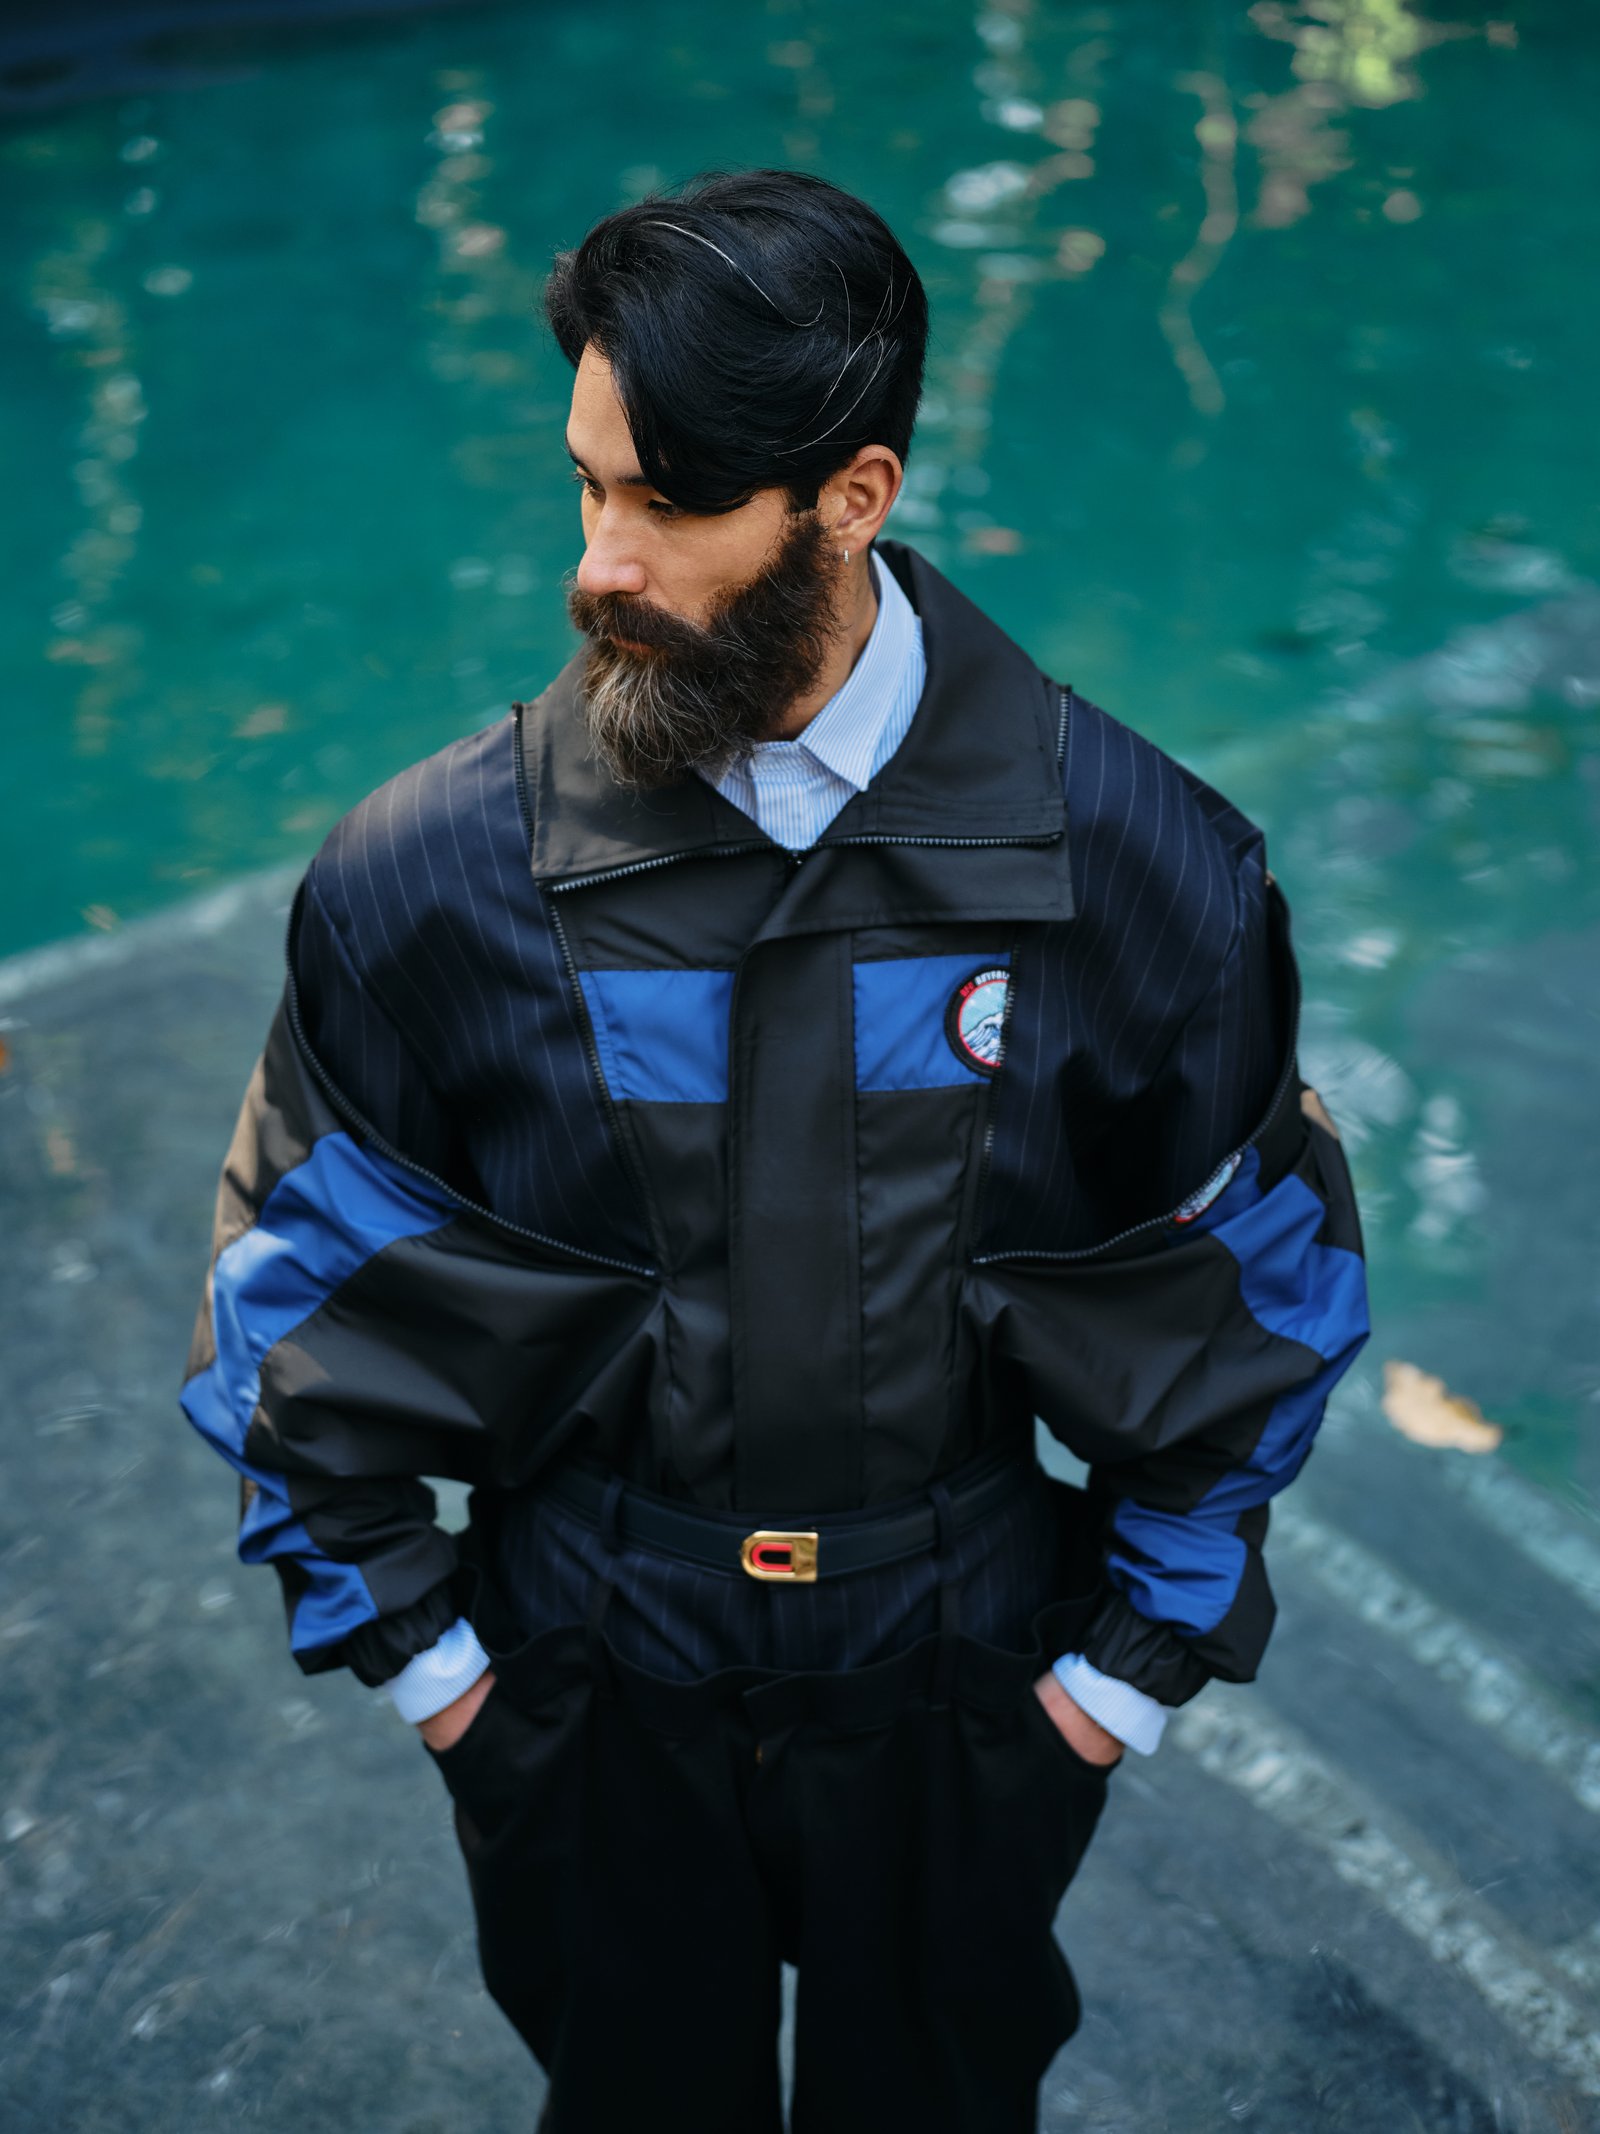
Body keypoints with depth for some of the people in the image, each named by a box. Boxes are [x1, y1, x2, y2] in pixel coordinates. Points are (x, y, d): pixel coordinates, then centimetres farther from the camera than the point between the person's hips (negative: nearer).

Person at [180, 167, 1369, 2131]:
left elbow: (1260, 1284, -4)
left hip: (962, 1679, 0)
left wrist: (1139, 1650, -2)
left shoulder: (1142, 871, -17)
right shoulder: (424, 885, -17)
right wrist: (402, 1635, -2)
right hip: (588, 1693, 0)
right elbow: (290, 1300, -3)